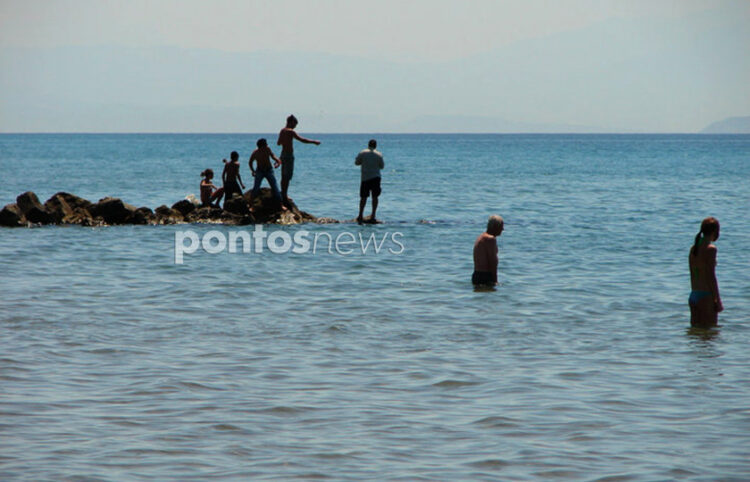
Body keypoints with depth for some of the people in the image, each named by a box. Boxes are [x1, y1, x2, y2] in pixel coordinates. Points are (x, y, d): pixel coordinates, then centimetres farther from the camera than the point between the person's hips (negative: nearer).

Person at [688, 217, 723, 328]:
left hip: (693, 295, 8)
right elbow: (711, 276, -15)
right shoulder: (710, 248, -12)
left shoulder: (694, 248, 12)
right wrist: (718, 300, -12)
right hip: (706, 296, -8)